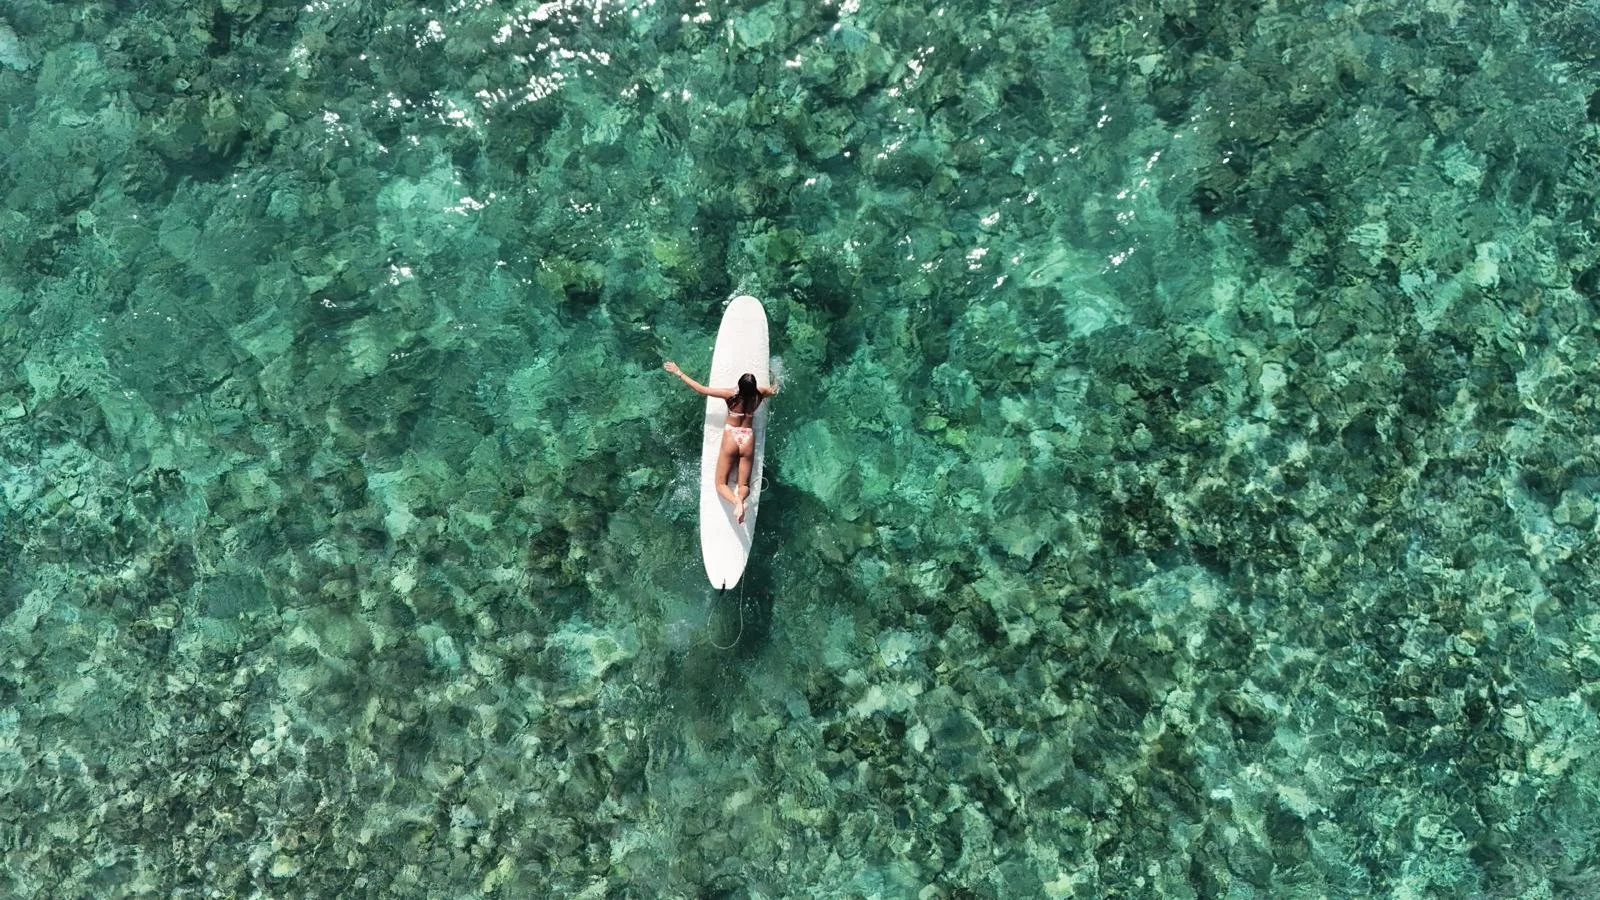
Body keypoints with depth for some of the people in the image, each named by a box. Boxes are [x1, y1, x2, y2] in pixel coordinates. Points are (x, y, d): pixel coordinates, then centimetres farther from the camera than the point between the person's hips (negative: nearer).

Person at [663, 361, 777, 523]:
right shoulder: (758, 394, -7)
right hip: (748, 442, 3)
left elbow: (701, 389, -12)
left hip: (731, 439, -2)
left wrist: (679, 373, -3)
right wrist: (775, 386, 44)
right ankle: (741, 498, -32)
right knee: (744, 485, 6)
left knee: (721, 484, 5)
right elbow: (773, 390, 18)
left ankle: (736, 501, -29)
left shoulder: (731, 394, -16)